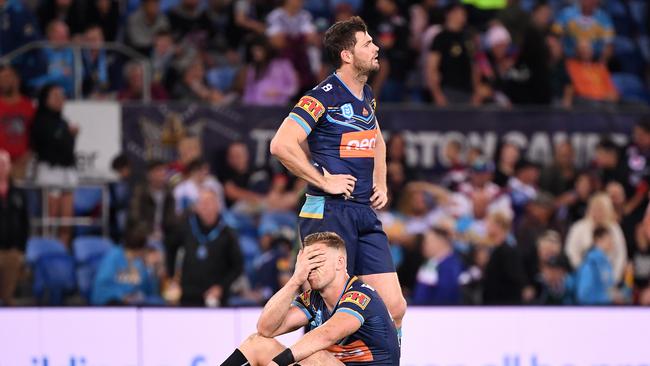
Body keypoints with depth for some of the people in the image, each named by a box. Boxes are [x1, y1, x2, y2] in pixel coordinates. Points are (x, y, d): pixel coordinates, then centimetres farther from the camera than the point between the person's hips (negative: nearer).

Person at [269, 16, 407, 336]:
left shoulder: (367, 96, 15)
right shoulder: (324, 96, -11)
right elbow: (281, 145, -21)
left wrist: (381, 184, 20)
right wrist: (324, 182, -16)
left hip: (365, 213, 8)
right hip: (328, 212, -8)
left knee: (394, 308, 0)